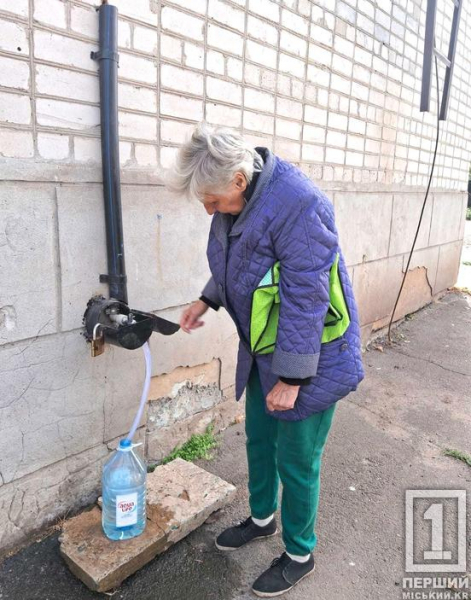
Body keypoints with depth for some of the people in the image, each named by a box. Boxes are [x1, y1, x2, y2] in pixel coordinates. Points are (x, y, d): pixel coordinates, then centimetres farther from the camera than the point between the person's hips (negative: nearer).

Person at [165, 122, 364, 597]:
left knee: (295, 461, 8)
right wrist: (206, 300, 4)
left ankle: (300, 554, 35)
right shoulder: (236, 200, -2)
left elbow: (305, 302, -27)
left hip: (311, 358, -8)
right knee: (259, 441, 23)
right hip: (262, 351, 8)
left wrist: (290, 379, -22)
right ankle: (261, 519, 49)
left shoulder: (299, 206, -29)